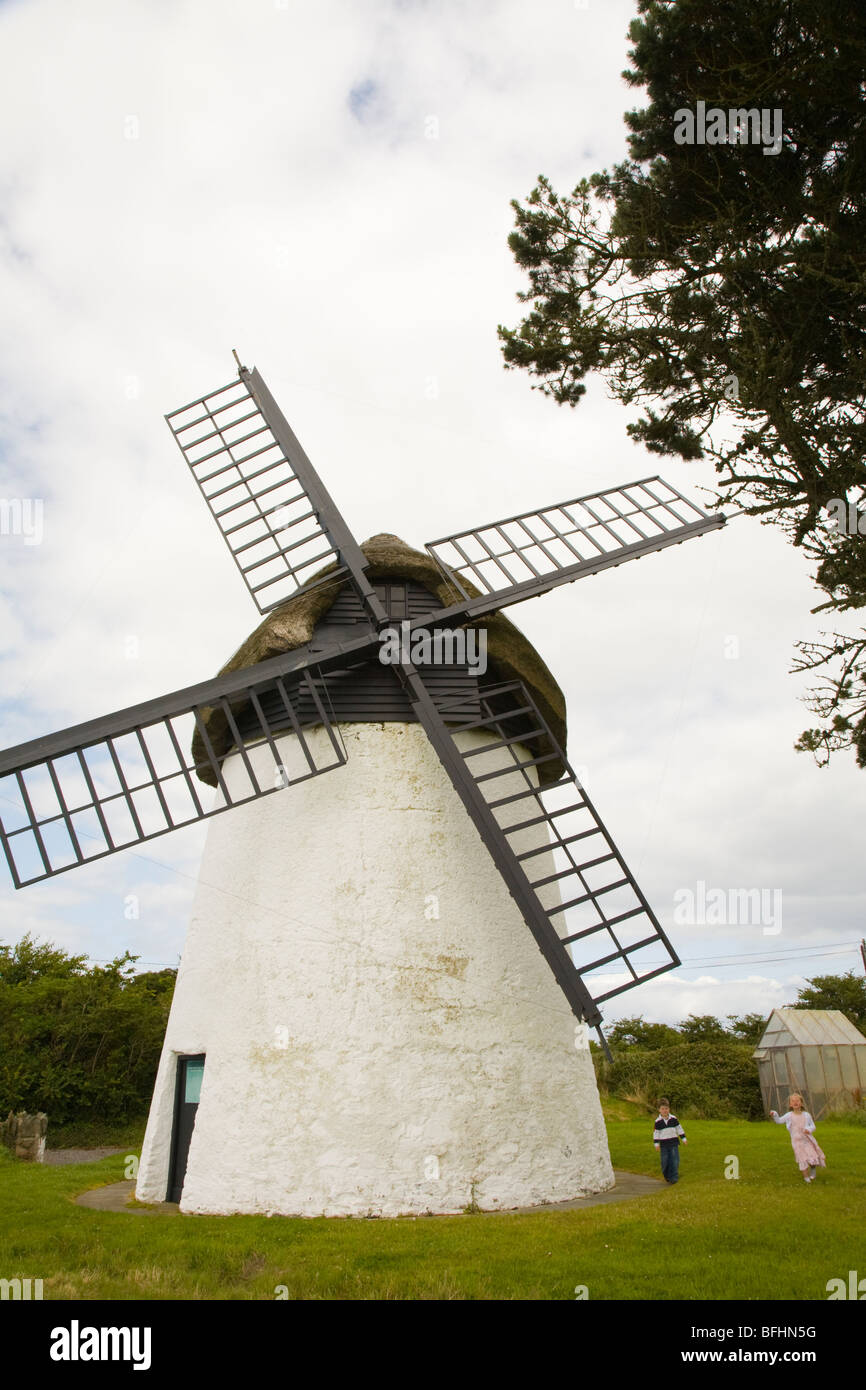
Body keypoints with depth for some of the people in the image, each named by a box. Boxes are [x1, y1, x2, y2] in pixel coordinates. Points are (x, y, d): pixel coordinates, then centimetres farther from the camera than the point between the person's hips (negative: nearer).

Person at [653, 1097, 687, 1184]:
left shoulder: (673, 1119, -1)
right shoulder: (658, 1122, -5)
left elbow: (679, 1129, 8)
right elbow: (656, 1133, -2)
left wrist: (684, 1138, 9)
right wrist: (656, 1143, -6)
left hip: (674, 1143, 1)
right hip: (664, 1144, 0)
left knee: (675, 1160, -7)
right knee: (665, 1161, 4)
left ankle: (674, 1177, 1)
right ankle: (666, 1176, 24)